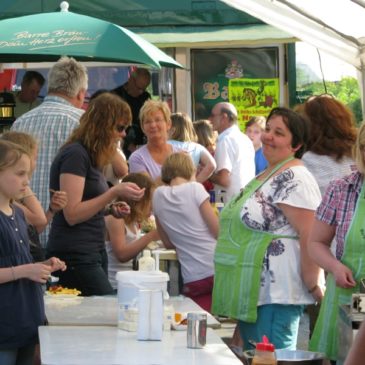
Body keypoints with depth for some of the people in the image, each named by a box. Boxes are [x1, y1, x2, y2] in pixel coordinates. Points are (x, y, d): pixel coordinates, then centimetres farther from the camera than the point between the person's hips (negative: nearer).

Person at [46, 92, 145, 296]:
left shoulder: (91, 157, 17)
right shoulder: (75, 154, -11)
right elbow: (72, 214, -17)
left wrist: (110, 210, 7)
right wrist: (114, 193, -20)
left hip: (94, 253, 9)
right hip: (76, 257, -9)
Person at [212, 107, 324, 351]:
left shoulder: (294, 180, -15)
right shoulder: (265, 176, 18)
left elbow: (310, 235, -20)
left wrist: (312, 285, -19)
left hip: (276, 295, -11)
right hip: (250, 293, 11)